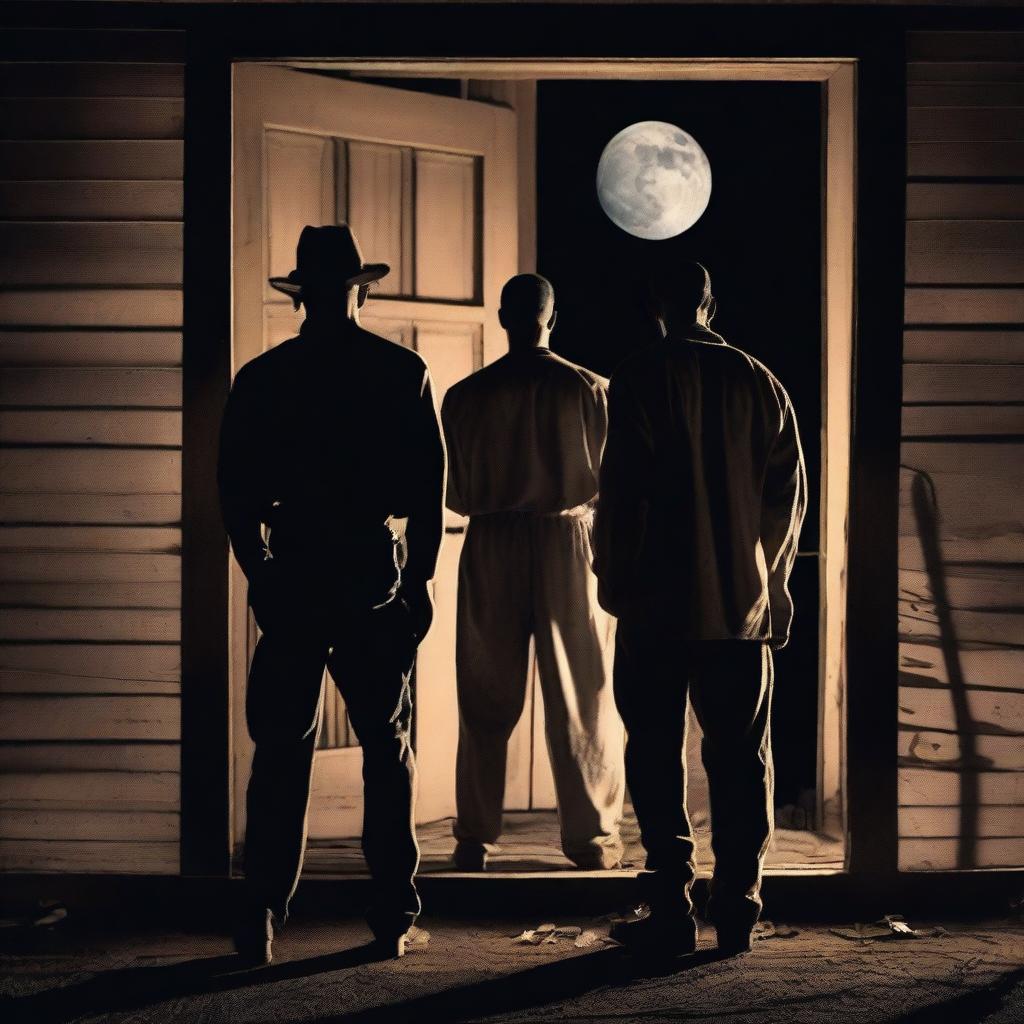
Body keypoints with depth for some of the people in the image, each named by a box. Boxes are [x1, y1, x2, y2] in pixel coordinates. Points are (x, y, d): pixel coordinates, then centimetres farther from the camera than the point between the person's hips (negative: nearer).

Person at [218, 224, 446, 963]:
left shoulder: (263, 378, 3)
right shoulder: (404, 373, 1)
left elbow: (236, 490, 2)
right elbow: (430, 486, -1)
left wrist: (259, 573, 11)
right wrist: (418, 576, 5)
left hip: (291, 579, 0)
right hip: (377, 580, 0)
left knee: (282, 751, 4)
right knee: (388, 748, 9)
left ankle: (263, 917, 0)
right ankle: (393, 917, 10)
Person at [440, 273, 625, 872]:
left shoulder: (466, 396, -2)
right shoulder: (590, 389, -5)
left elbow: (455, 494, 2)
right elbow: (612, 480, 0)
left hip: (492, 550, 1)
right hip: (569, 540, -1)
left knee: (487, 699, 8)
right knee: (580, 696, 7)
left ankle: (476, 838, 11)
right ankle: (592, 835, 10)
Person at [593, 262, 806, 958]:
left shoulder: (641, 381, -6)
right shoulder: (760, 383, 6)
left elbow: (623, 490, -10)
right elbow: (789, 493, 7)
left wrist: (614, 582, 1)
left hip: (660, 604, -3)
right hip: (744, 603, 3)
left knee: (658, 756, 3)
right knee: (741, 760, 8)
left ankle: (672, 912, 1)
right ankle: (738, 912, 9)